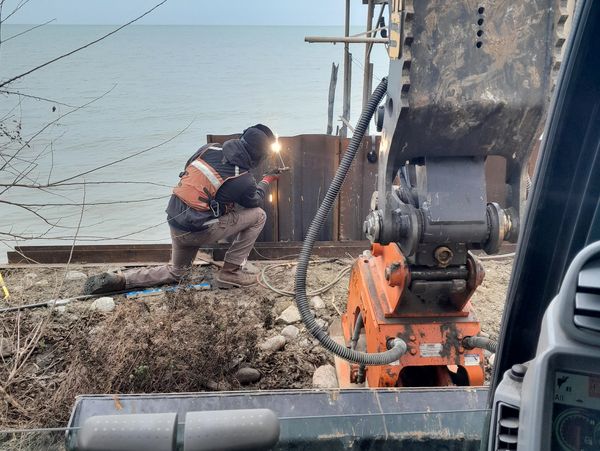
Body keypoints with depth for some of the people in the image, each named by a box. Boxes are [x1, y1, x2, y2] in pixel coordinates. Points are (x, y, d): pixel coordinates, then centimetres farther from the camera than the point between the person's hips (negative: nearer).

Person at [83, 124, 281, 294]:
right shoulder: (243, 180, -15)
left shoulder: (210, 148, -2)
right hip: (197, 231, -6)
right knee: (258, 215, 3)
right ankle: (230, 273, 7)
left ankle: (117, 279, 15)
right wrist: (266, 181, 26)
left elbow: (188, 170, 13)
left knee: (174, 272, 29)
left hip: (174, 220, 7)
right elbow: (255, 201, 8)